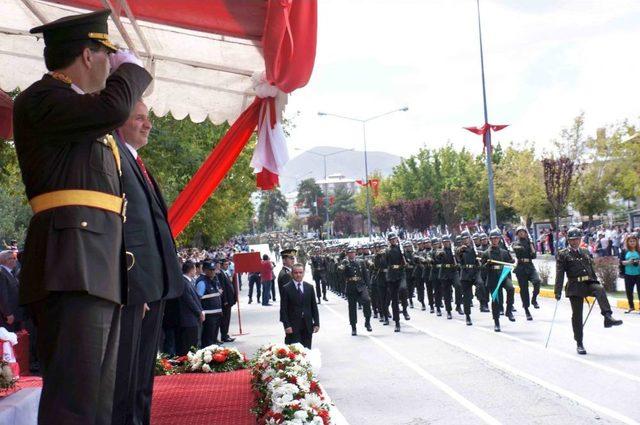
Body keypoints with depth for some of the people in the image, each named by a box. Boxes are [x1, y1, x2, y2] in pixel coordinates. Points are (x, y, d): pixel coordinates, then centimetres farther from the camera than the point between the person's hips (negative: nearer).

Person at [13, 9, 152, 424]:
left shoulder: (82, 113, 26)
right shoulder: (41, 96, -2)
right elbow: (113, 108, -21)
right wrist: (131, 65, 1)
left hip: (98, 265, 10)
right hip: (73, 263, -9)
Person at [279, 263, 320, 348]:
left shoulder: (310, 287, 9)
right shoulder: (286, 289, -2)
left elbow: (314, 307, 10)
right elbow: (283, 309, -5)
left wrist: (316, 323, 4)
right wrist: (286, 325, -12)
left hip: (307, 326, 4)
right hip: (293, 327, -4)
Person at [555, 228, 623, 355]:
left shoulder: (586, 252, 15)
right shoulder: (563, 255, 0)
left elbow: (592, 270, 21)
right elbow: (559, 274, -6)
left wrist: (596, 285, 20)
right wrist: (558, 291, -11)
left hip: (589, 283, 3)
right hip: (575, 287, -3)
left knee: (600, 289, -32)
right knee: (577, 315, 0)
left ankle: (608, 317, -41)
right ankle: (579, 344, 10)